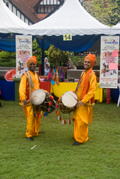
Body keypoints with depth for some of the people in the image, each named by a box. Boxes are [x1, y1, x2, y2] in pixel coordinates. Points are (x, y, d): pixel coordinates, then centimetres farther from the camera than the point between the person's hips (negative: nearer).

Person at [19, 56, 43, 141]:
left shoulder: (36, 75, 16)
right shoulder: (25, 75, -6)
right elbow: (22, 88, -15)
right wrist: (23, 98, -29)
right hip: (29, 101, -7)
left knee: (38, 116, 14)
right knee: (31, 117, -10)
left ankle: (36, 131, 31)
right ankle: (29, 135, -1)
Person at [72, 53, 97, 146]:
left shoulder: (92, 75, -14)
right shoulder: (83, 73, 12)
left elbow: (92, 90, -19)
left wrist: (83, 100, -23)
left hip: (85, 102, -8)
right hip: (79, 100, 8)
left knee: (81, 121, -4)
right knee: (77, 119, 16)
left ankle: (81, 139, 6)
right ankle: (77, 135, 29)